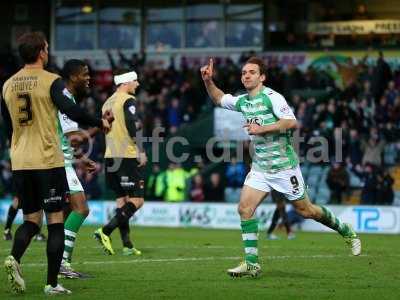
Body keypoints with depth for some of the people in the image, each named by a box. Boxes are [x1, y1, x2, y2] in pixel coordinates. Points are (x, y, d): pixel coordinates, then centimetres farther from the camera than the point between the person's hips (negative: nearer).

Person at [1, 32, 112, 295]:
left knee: (31, 219, 14)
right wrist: (100, 122, -7)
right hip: (48, 161, -5)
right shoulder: (51, 81, -8)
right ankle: (52, 283, 0)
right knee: (55, 221, 2)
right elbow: (70, 110, -21)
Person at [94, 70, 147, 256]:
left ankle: (127, 244, 7)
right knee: (137, 200, -7)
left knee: (122, 199, 10)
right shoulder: (128, 100, -8)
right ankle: (105, 232, -19)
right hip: (128, 156, -9)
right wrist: (141, 152, -13)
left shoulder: (107, 103, 16)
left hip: (111, 156, 9)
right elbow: (133, 127, -18)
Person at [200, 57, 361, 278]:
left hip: (284, 166, -6)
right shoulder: (242, 101, 7)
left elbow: (292, 122, -25)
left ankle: (346, 231, 28)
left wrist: (262, 129, -27)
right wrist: (208, 80, 7)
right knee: (244, 208, -10)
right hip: (260, 167, 6)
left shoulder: (271, 97, -15)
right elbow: (218, 98, 24)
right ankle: (251, 263, -7)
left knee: (305, 210, 4)